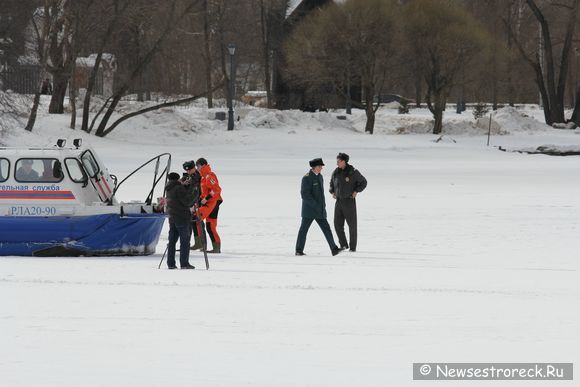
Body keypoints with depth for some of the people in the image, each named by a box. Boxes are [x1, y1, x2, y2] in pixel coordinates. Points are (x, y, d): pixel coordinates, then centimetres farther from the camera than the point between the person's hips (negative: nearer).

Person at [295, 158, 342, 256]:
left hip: (319, 210, 7)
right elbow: (305, 194, -19)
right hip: (309, 209, -7)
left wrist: (323, 205, 15)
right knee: (304, 229, 0)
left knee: (326, 228, -1)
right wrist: (315, 205, -22)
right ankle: (299, 251, 8)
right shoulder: (307, 178, -13)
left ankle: (334, 249, -6)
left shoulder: (319, 176, 13)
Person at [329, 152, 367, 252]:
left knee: (352, 224, 1)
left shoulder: (353, 172, -11)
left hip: (349, 201, -5)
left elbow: (363, 182, -1)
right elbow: (332, 183, 23)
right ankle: (343, 245, 10)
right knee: (338, 224, -2)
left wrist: (356, 191, -12)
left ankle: (353, 247, 10)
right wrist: (332, 192, 7)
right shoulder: (336, 172, 4)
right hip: (339, 201, 5)